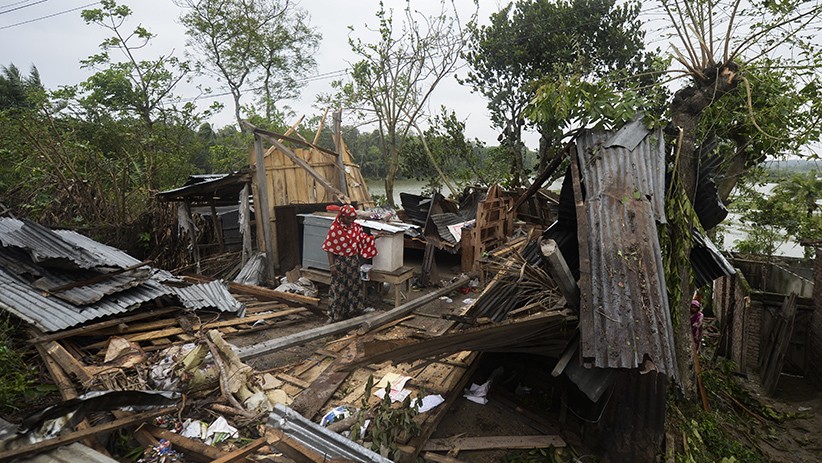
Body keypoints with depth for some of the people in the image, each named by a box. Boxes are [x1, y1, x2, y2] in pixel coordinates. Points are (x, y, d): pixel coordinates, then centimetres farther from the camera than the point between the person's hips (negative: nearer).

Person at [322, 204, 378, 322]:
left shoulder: (356, 227, 2)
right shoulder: (334, 229, -15)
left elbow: (364, 239, 12)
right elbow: (329, 248, -13)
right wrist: (332, 265, -15)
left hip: (354, 261, 6)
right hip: (340, 262, -6)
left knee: (354, 286, 15)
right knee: (339, 288, 2)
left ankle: (352, 310, 31)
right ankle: (336, 315, 15)